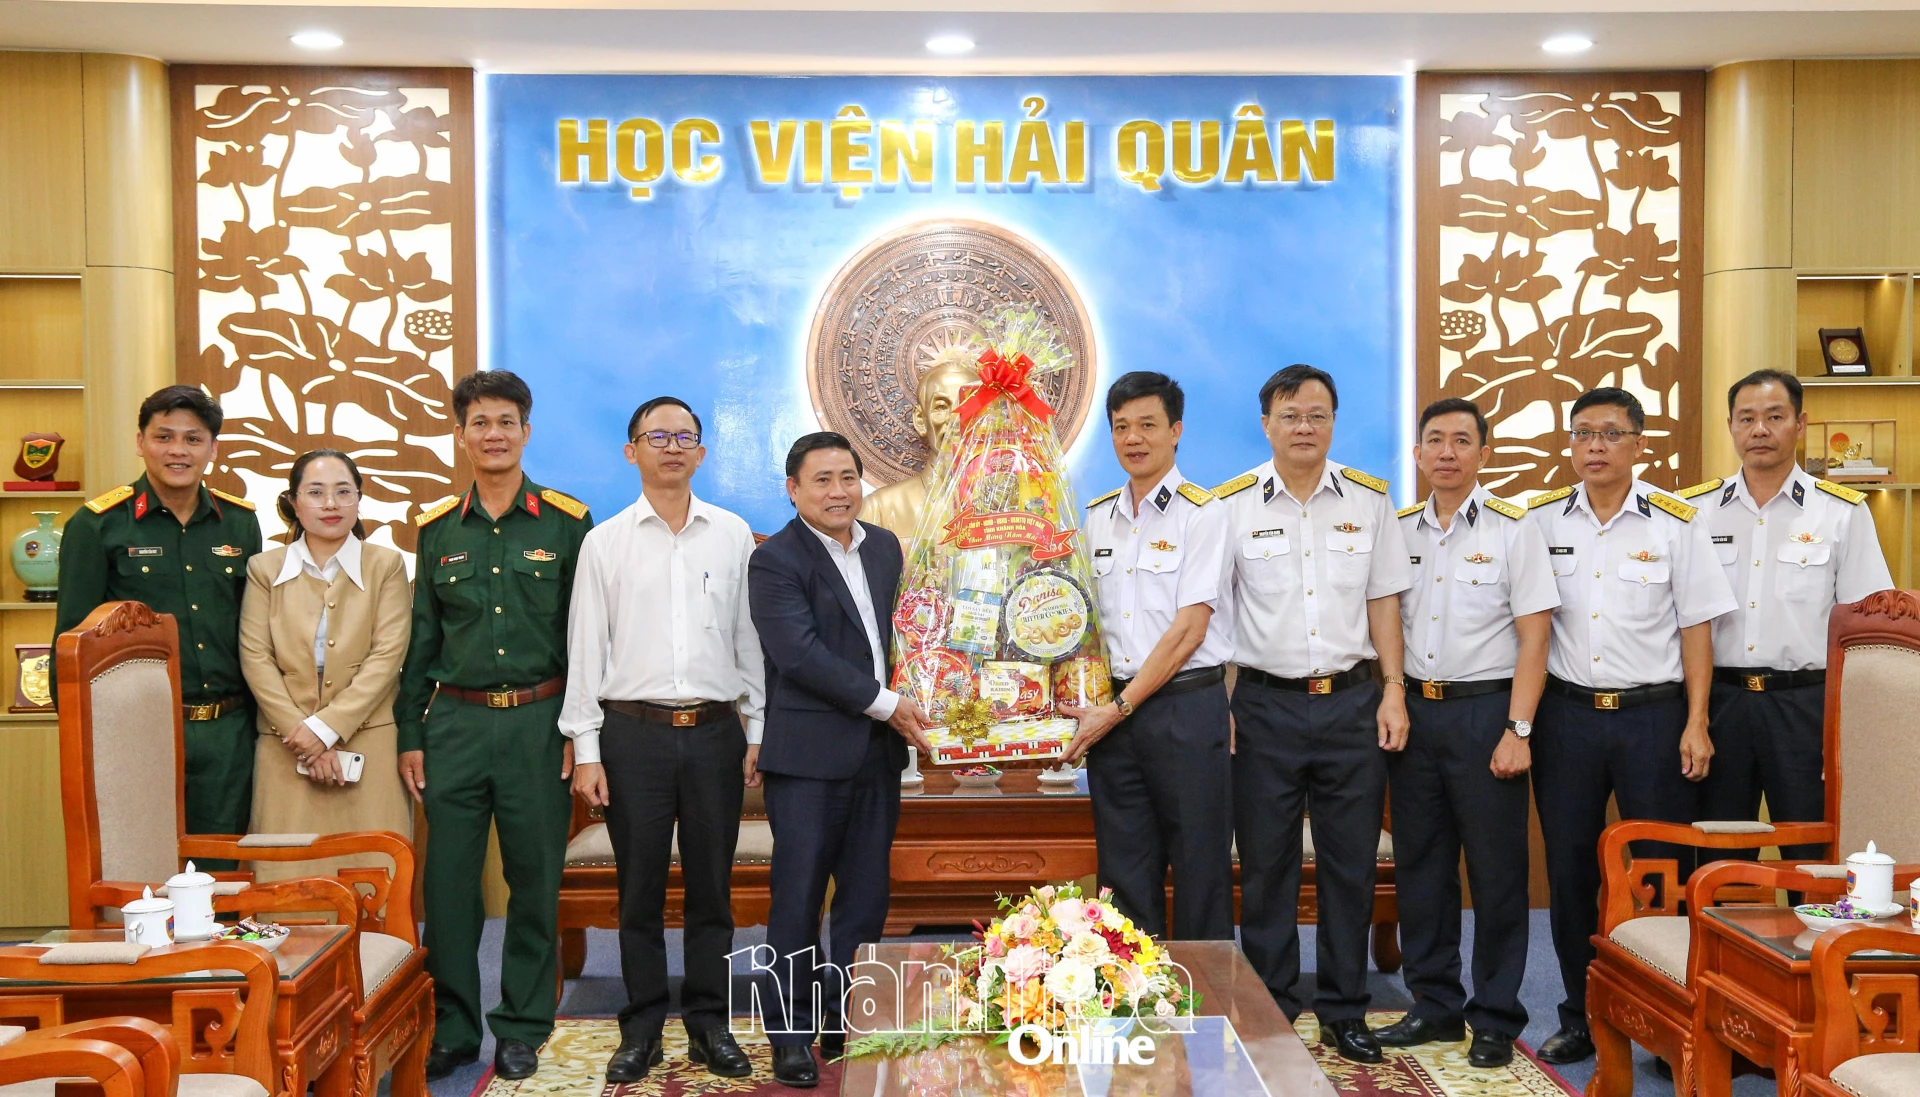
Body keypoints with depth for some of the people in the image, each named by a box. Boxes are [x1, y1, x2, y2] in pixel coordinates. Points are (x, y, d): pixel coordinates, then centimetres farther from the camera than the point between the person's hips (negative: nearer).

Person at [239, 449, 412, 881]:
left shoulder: (386, 565, 5)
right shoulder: (264, 568, 9)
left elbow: (387, 656, -3)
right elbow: (255, 659, 2)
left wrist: (326, 727, -11)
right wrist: (302, 737, -8)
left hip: (369, 746, -1)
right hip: (287, 751, 1)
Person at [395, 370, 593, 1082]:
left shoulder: (566, 522, 1)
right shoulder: (437, 530, 9)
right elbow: (420, 642, 12)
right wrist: (410, 737, 7)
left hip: (538, 722, -2)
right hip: (456, 722, 2)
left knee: (535, 879, 5)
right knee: (448, 881, 4)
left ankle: (522, 1029, 20)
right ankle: (453, 1028, 19)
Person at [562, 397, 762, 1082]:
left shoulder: (734, 536, 7)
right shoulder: (605, 543, 4)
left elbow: (750, 640, 8)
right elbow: (585, 650, 3)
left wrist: (758, 735, 6)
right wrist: (585, 749, -2)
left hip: (715, 730, 1)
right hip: (634, 732, -1)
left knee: (711, 886, 8)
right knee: (639, 889, 6)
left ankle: (709, 1024, 20)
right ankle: (642, 1029, 19)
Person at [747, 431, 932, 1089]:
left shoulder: (885, 547, 13)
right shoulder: (775, 561, -8)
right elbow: (800, 654, -17)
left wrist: (906, 712, 6)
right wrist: (887, 705, -15)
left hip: (878, 751, 6)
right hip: (809, 756, -6)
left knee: (867, 895, 10)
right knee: (799, 897, 1)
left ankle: (851, 1023, 22)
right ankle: (792, 1035, 13)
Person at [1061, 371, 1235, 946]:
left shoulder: (1200, 514, -5)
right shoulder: (1097, 517, 13)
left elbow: (1189, 629, -11)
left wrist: (1119, 709, -11)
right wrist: (1093, 709, 4)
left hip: (1187, 704, -5)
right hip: (1113, 711, 5)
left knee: (1200, 869, 1)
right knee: (1125, 876, 9)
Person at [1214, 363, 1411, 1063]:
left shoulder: (1369, 500, 6)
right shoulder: (1231, 504, 0)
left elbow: (1383, 602, 8)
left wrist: (1393, 692, 2)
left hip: (1352, 701, 2)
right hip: (1265, 705, -1)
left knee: (1350, 862, 7)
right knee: (1266, 864, 5)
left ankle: (1343, 1011, 20)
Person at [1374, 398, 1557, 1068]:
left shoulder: (1512, 528, -3)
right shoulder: (1398, 530, 9)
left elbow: (1534, 636, -7)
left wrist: (1517, 731, -14)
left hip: (1485, 711, -4)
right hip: (1413, 710, 4)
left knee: (1496, 872, 2)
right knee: (1420, 865, 10)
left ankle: (1496, 1019, 14)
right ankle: (1435, 1006, 23)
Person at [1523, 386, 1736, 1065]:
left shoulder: (1675, 523, -1)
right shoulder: (1540, 521, 4)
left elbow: (1695, 627, 0)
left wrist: (1696, 723, -5)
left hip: (1652, 713, -2)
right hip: (1566, 713, 2)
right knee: (1569, 873, 7)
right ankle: (1580, 1018, 21)